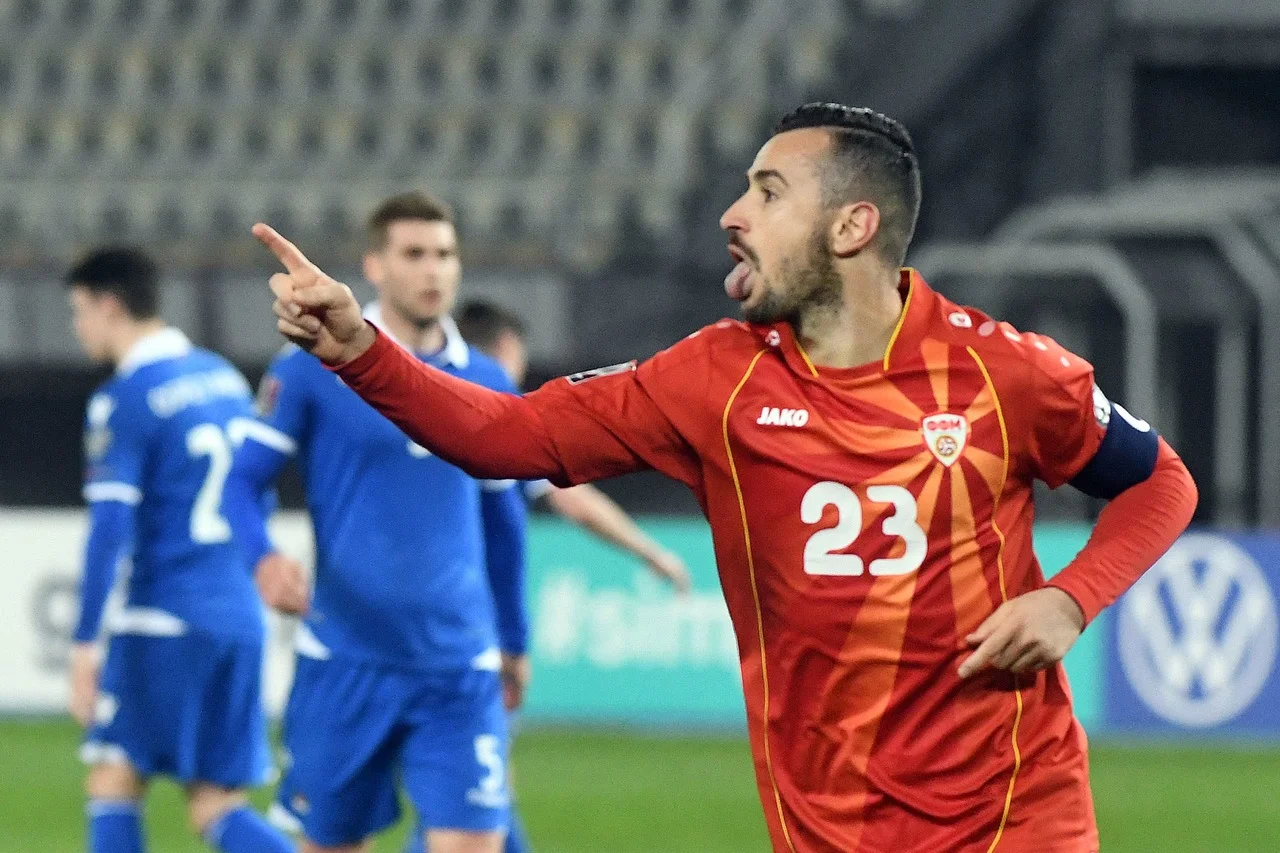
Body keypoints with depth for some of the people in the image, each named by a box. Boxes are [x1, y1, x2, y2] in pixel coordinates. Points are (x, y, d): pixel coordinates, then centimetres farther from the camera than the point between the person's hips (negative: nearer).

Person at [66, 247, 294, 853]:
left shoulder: (122, 400, -10)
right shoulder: (223, 377, 13)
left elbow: (110, 528, -16)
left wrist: (85, 643, -16)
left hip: (165, 621, -7)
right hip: (240, 618, 7)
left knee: (113, 781, 5)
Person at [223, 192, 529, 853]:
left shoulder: (488, 387, 9)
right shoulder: (313, 369, -2)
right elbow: (242, 479, -2)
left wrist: (514, 640, 28)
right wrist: (263, 558, -23)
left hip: (459, 672, 2)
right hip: (346, 662, -2)